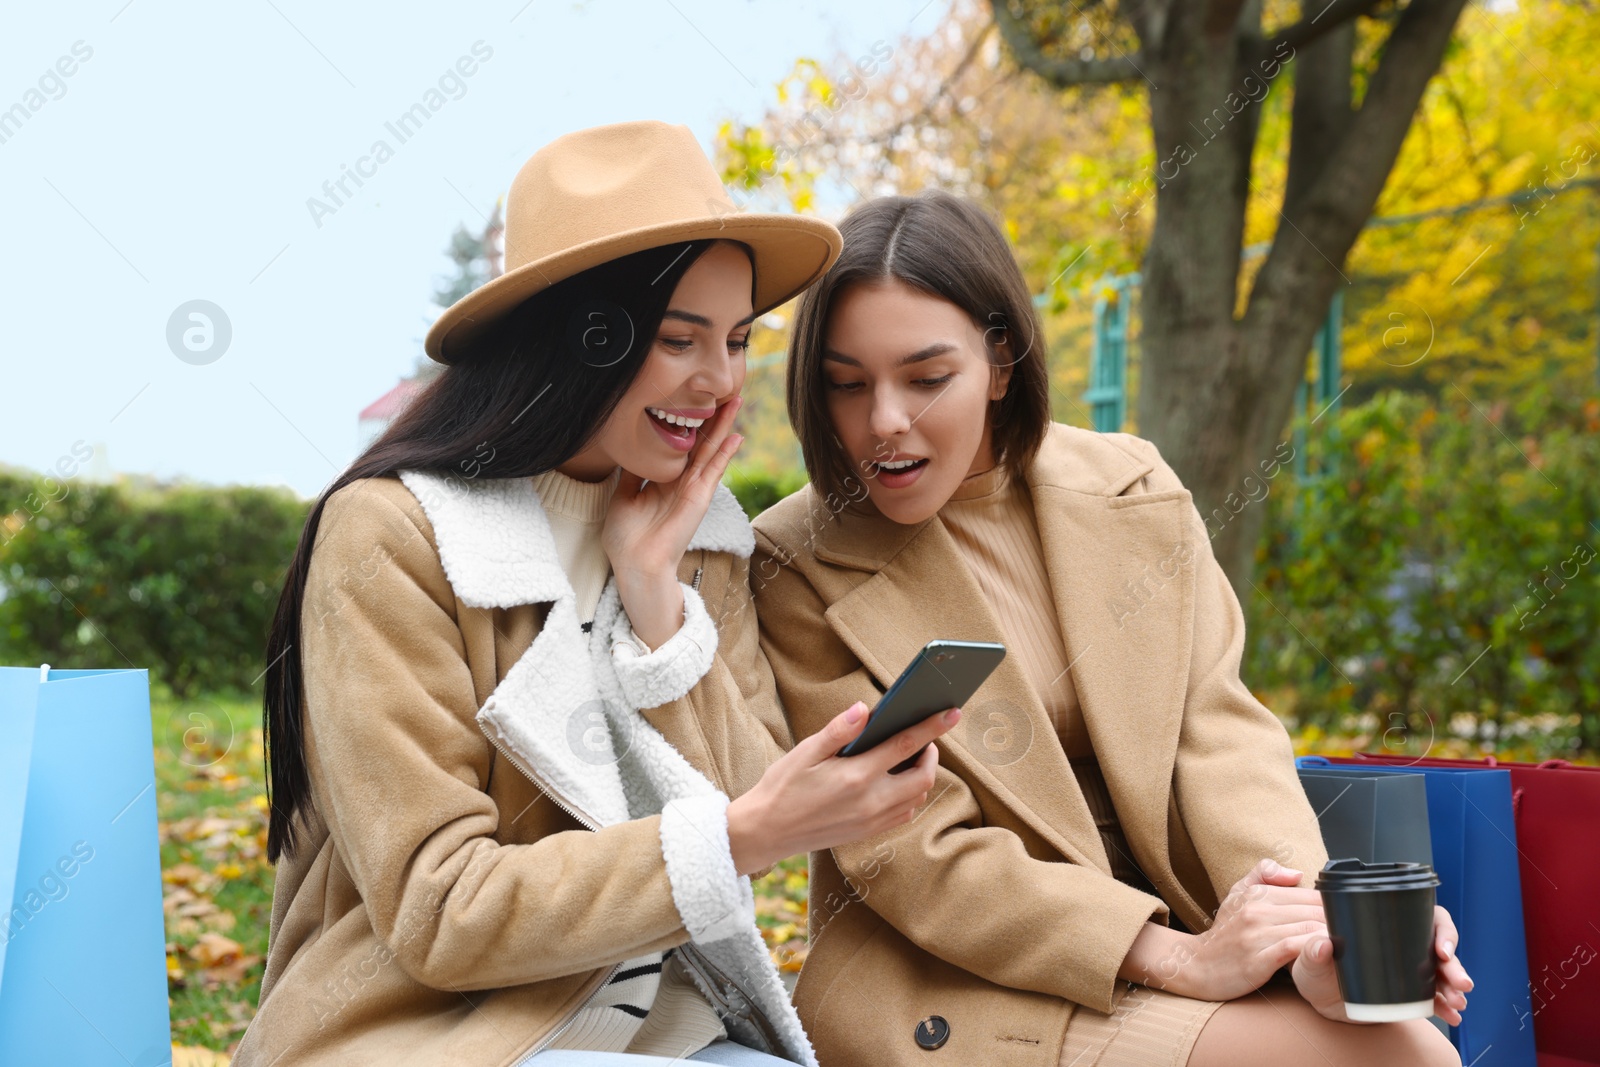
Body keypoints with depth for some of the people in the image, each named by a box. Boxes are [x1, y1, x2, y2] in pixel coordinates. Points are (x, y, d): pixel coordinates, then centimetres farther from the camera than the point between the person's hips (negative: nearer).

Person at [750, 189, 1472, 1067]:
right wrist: (1177, 959, -22)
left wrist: (1321, 931, -21)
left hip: (1173, 921, 5)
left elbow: (1218, 731, -2)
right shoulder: (799, 566, -10)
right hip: (949, 993, -5)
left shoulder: (1132, 490, 3)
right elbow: (912, 854, -14)